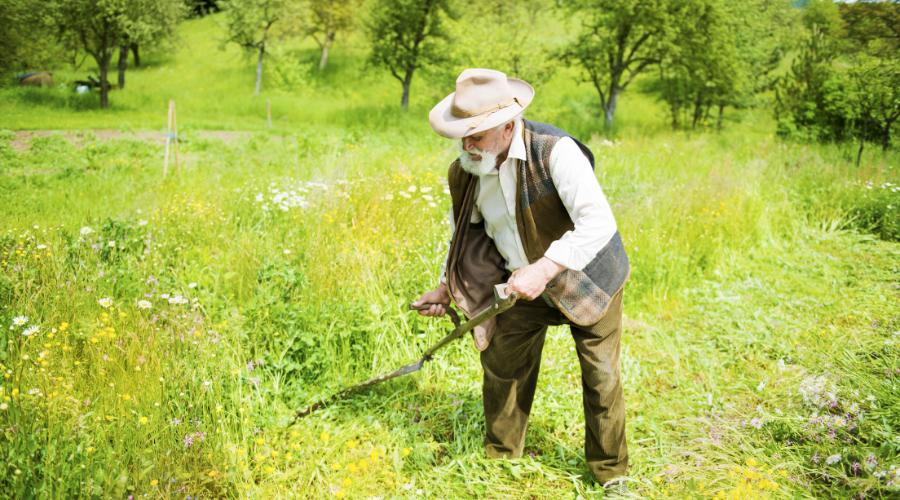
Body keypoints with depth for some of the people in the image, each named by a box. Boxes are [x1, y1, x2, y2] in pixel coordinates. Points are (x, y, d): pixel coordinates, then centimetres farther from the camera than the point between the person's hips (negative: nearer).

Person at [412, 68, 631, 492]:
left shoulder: (555, 151, -30)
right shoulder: (466, 171, -10)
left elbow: (599, 223, -35)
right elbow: (463, 231, 9)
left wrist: (545, 269, -42)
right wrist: (447, 288, 5)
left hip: (585, 278, -5)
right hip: (524, 284, 5)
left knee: (601, 377, 3)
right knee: (502, 366, 7)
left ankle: (611, 473, 23)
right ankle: (499, 459, 29)